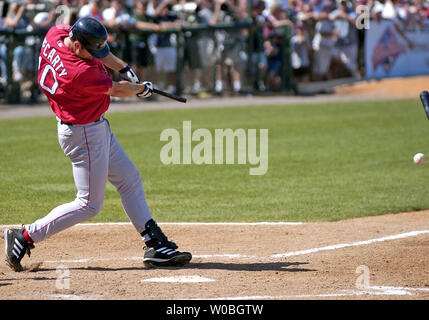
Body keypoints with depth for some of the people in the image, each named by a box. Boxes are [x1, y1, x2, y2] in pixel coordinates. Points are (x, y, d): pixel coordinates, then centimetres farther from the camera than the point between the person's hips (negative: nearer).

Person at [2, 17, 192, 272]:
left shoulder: (56, 34, -9)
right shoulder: (80, 73, -33)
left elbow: (99, 48, 13)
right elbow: (115, 90, -14)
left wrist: (123, 67, 8)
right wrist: (142, 88, 5)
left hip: (98, 128, 10)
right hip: (84, 135, -10)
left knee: (130, 181, 14)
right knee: (89, 205, -1)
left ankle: (156, 245, 19)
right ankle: (25, 237, 5)